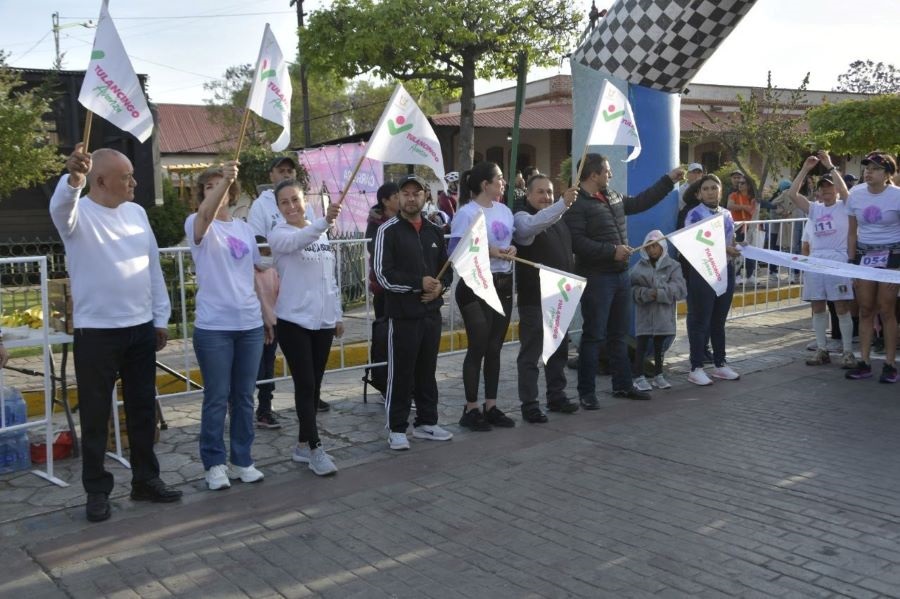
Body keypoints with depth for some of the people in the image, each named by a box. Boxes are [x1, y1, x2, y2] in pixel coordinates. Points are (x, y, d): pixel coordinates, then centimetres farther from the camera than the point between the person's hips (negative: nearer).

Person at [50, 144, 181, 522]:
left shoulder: (136, 212, 8)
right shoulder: (79, 214, -8)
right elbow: (60, 207, -34)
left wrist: (161, 317, 11)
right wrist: (73, 178, -56)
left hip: (141, 328, 5)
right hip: (96, 332, -5)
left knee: (143, 409, 12)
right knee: (95, 414, 5)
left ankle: (145, 480, 25)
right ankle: (97, 490, 17)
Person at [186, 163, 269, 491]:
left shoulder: (244, 228, 13)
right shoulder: (197, 224, -3)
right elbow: (205, 214, -28)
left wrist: (266, 315, 16)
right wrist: (225, 178, -42)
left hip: (250, 324, 5)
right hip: (214, 326, -5)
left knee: (244, 397, 11)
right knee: (217, 399, 1)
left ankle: (242, 460, 22)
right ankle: (214, 464, 14)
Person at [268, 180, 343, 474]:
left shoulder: (322, 234, 10)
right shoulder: (279, 234, -9)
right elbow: (297, 241, -34)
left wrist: (338, 315, 15)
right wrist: (324, 222, -51)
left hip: (323, 320, 6)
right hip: (294, 321, -6)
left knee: (314, 385, 11)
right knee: (305, 385, -6)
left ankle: (303, 445, 22)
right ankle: (315, 449, 0)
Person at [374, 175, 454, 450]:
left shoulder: (434, 231, 13)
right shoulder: (388, 231, -6)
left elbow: (447, 268, 19)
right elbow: (383, 275, -13)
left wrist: (440, 285, -2)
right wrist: (419, 283, -16)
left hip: (431, 312, 6)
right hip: (402, 315, -5)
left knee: (427, 371, 13)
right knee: (401, 373, 0)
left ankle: (426, 422, 26)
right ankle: (397, 429, 11)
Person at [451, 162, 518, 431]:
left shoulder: (505, 211, 12)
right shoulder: (467, 213, -11)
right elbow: (456, 251, -17)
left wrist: (512, 249, -3)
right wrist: (487, 251, -23)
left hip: (503, 284, 7)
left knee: (495, 347, 11)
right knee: (478, 347, -3)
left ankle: (491, 406, 20)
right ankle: (471, 409, 9)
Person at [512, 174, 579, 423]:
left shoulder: (558, 220, 16)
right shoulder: (522, 218, -9)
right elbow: (533, 225, -34)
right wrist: (563, 203, -43)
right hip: (534, 298, -8)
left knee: (560, 349, 16)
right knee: (530, 353, -2)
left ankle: (556, 395, 28)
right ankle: (529, 404, 3)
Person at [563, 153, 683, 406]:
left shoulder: (612, 196, 13)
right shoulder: (577, 204, -15)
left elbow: (639, 202, 26)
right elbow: (577, 242, -24)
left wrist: (668, 180, 28)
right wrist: (612, 251, -22)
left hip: (621, 274, 8)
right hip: (596, 278, -8)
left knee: (618, 334, 16)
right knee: (593, 336, -2)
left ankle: (623, 385, 27)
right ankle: (586, 392, 7)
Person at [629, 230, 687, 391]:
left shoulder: (672, 266, 0)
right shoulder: (639, 267, 0)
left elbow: (680, 289, -11)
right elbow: (632, 288, -9)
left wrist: (659, 293, -22)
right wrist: (646, 293, -26)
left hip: (664, 313, 1)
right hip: (644, 313, -1)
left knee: (659, 345, 13)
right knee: (641, 344, 0)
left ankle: (658, 375, 24)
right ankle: (639, 377, 7)